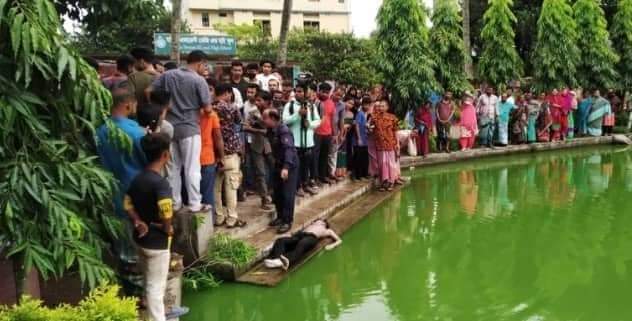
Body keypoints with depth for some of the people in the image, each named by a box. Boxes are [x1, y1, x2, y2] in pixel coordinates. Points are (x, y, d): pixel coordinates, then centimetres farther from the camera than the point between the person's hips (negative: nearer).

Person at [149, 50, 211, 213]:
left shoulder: (168, 75, 5)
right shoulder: (199, 80, -9)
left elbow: (149, 91, 3)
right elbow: (207, 107, -8)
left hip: (169, 127, 5)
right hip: (189, 128, -5)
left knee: (173, 167, 13)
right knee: (192, 168, 1)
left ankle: (175, 203, 20)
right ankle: (195, 204, 5)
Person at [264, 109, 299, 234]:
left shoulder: (283, 130, -23)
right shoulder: (270, 130, 2)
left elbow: (289, 148, -33)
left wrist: (286, 167, -42)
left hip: (290, 165, -8)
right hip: (278, 163, 8)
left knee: (287, 194, -5)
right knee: (277, 192, 12)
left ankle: (287, 221, 3)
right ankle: (280, 217, 26)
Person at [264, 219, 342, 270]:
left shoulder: (327, 231, 38)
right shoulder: (309, 226, 45)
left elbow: (339, 240, 28)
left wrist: (332, 245, 7)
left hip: (312, 237, -4)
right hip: (299, 235, 4)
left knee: (301, 245, -42)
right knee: (280, 240, -29)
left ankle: (287, 261, -69)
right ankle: (277, 258, -56)